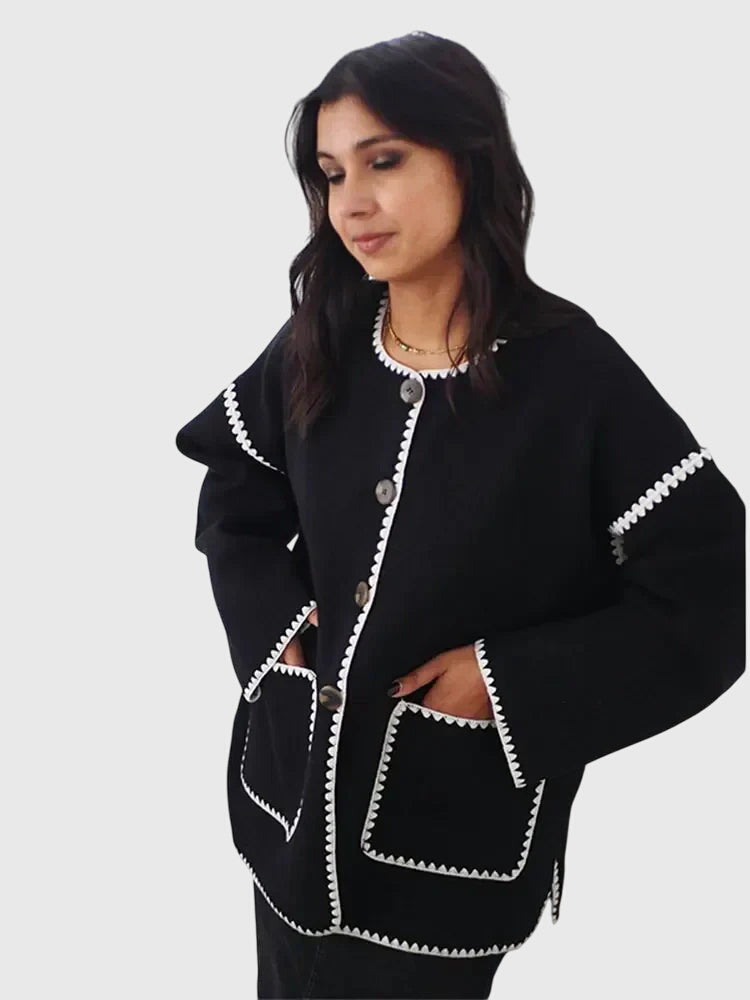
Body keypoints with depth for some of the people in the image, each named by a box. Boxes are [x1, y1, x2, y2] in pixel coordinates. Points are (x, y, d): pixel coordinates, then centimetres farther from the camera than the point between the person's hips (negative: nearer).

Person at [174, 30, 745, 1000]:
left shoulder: (573, 372, -17)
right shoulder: (316, 346, -4)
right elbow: (233, 492, 13)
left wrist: (510, 680, -19)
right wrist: (276, 617, -3)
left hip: (458, 829, -4)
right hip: (295, 788, 4)